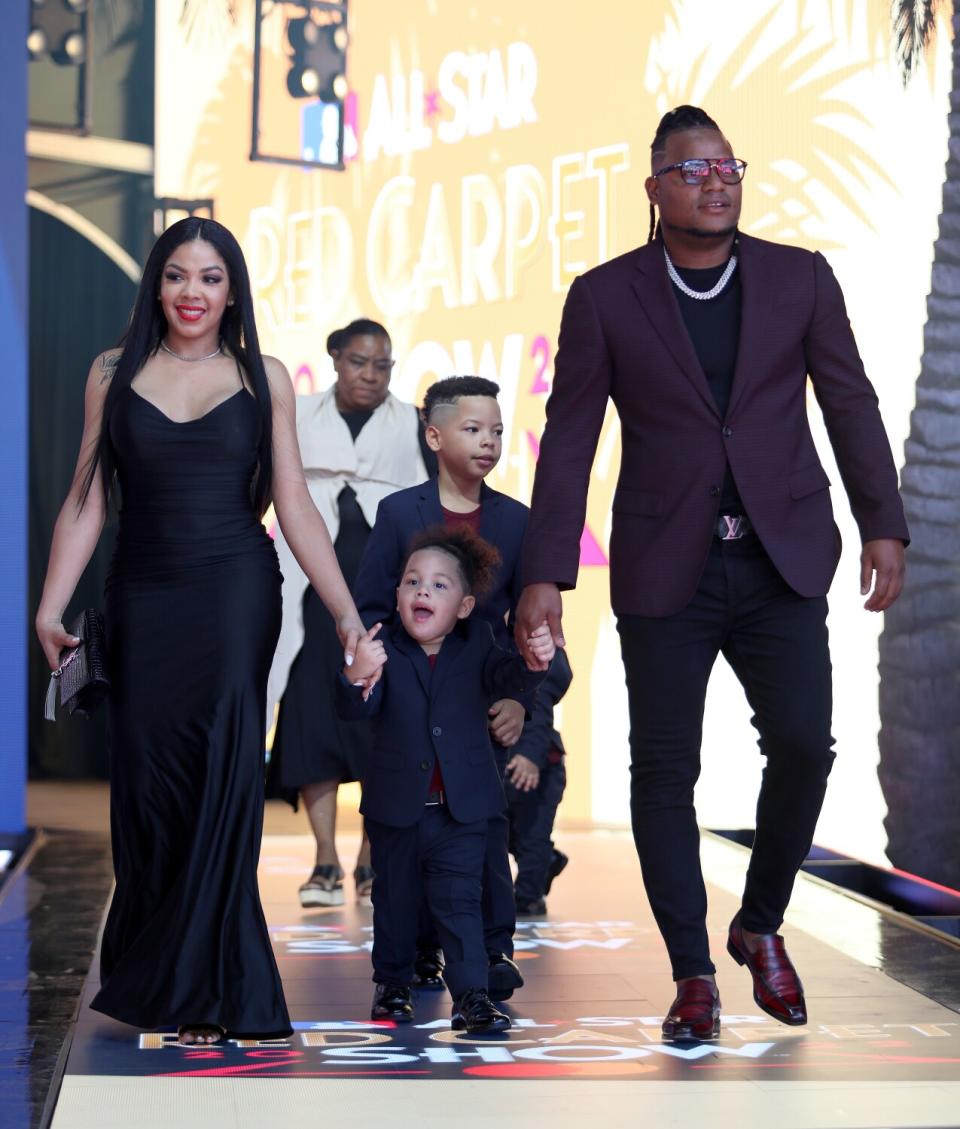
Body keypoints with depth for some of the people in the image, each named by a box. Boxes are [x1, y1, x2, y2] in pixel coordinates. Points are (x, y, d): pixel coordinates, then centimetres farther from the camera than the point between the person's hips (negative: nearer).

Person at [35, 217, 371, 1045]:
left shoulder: (263, 379, 5)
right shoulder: (114, 374, 7)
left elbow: (295, 506, 4)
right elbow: (86, 501, 6)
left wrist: (347, 613, -3)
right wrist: (51, 605, -4)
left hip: (236, 592, -1)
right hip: (144, 597, 1)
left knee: (222, 773, -9)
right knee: (146, 781, 2)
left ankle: (208, 988, 1)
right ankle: (151, 975, 18)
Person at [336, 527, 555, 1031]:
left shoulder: (477, 643, -3)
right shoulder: (384, 649, -10)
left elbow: (505, 677, -17)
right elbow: (357, 708, -20)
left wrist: (532, 661, -41)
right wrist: (356, 677, -44)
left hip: (462, 806, 0)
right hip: (395, 802, 1)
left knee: (459, 899, -1)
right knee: (394, 896, 15)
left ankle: (471, 994, 1)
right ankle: (392, 982, 32)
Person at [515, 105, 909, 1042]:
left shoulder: (801, 278, 7)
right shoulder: (605, 296, 3)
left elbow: (850, 405, 7)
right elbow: (569, 439, 2)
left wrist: (884, 525, -2)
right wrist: (545, 573, -3)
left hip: (780, 563, 1)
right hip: (664, 570, -1)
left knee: (803, 742, -10)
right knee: (664, 770, 0)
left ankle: (761, 926, 15)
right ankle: (693, 975, 13)